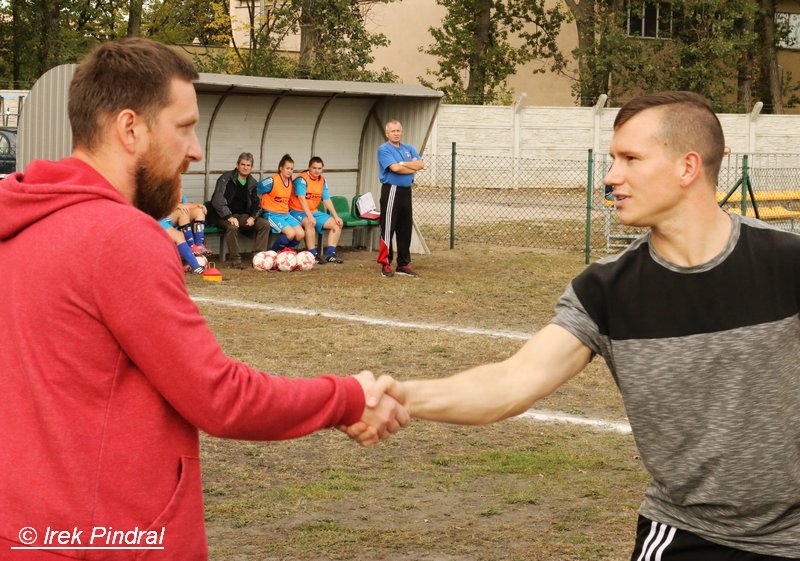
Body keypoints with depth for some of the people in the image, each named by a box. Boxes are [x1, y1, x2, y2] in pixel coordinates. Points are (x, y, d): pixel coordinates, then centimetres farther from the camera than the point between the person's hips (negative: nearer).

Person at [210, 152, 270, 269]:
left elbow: (257, 204, 17)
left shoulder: (253, 183, 12)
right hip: (225, 216, -5)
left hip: (243, 216, 5)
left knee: (264, 224, -16)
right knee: (232, 226, -38)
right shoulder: (226, 179, -5)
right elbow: (217, 201, -13)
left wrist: (252, 217, -6)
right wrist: (229, 217, -26)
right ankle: (235, 260, -31)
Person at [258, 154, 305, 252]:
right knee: (291, 233, -28)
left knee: (301, 234, -15)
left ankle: (284, 252, 9)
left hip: (285, 214, 7)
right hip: (271, 214, -7)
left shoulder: (290, 182, 11)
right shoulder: (272, 181, -14)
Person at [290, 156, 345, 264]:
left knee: (337, 224, -3)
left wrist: (336, 216, -3)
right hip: (298, 212, -8)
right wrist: (309, 216, -38)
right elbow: (302, 199, -26)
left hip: (314, 212, 8)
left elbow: (327, 200, 7)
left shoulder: (322, 180, 7)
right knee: (309, 223, -39)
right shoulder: (302, 179, -15)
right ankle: (313, 255, -33)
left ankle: (330, 254, -8)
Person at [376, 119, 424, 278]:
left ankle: (403, 264, 16)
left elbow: (421, 164, 2)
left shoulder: (408, 149, 16)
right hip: (391, 191, -7)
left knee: (406, 229, 9)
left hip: (406, 191, 7)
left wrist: (403, 164, -9)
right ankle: (385, 264, -3)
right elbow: (395, 168, -17)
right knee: (388, 229, -7)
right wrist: (412, 168, -4)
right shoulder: (383, 149, -4)